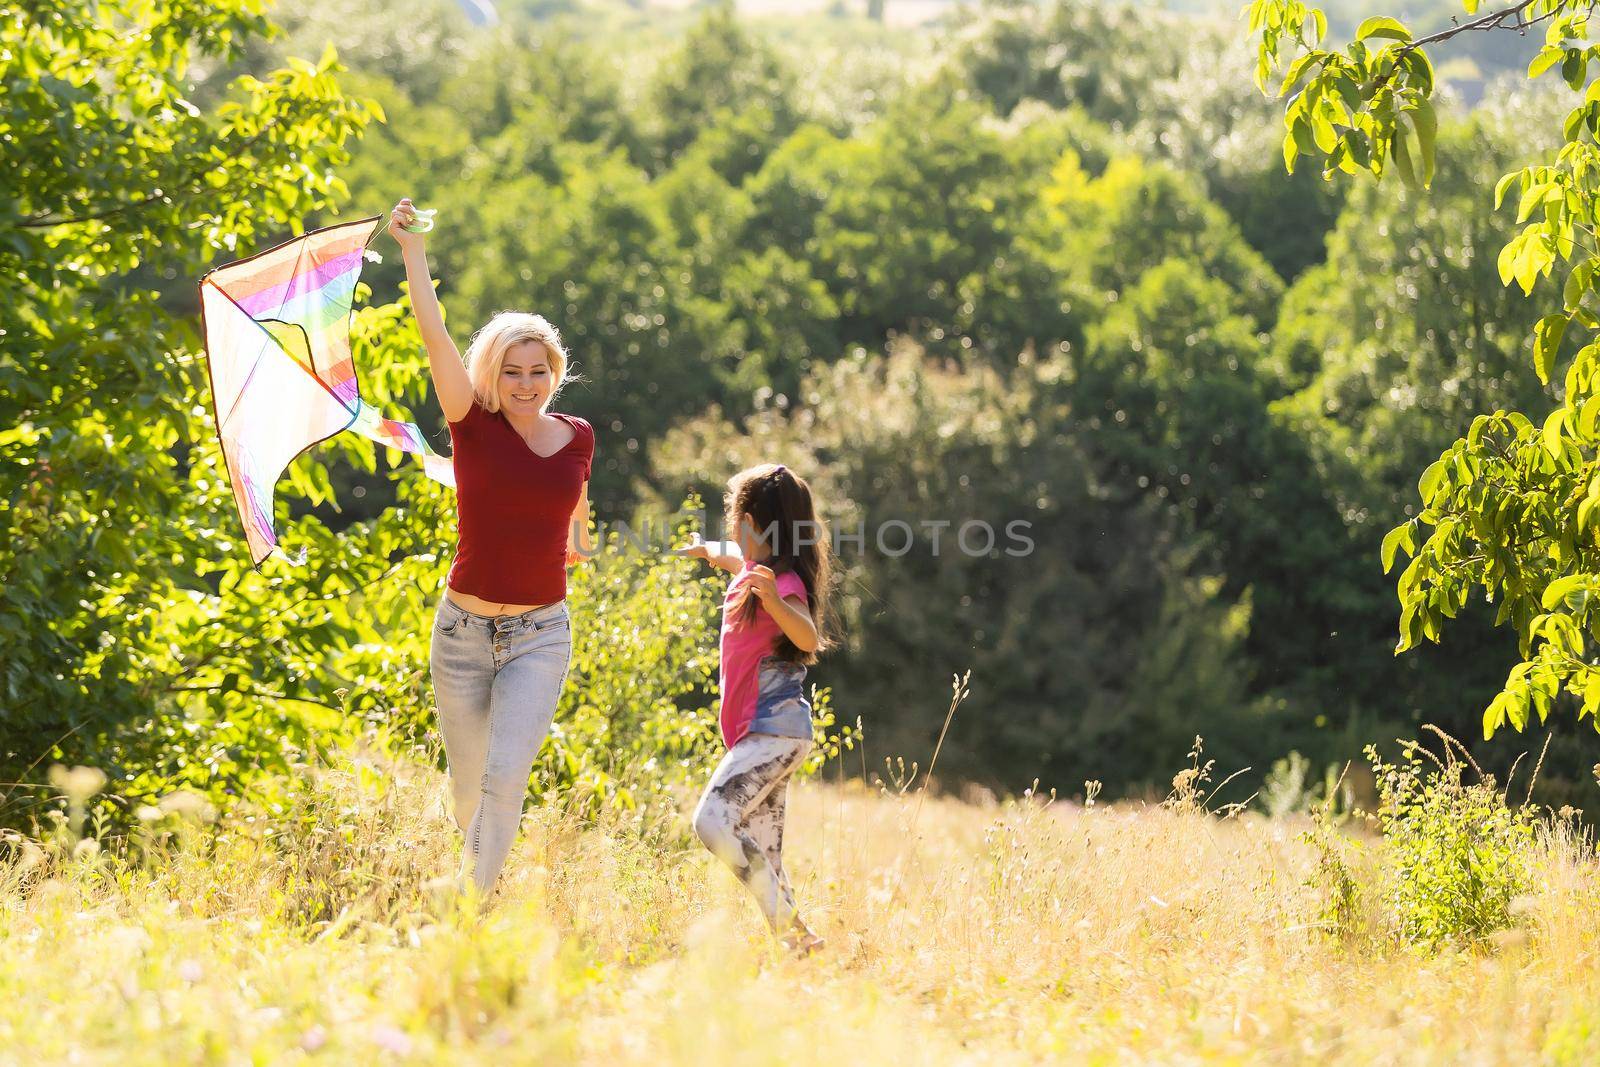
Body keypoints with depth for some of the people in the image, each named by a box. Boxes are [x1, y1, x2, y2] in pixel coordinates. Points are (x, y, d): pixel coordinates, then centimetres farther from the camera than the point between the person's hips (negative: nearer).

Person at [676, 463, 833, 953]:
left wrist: (773, 600, -49)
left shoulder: (784, 581, -12)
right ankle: (798, 946, 0)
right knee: (763, 859, 4)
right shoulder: (755, 569, 15)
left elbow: (808, 637, -31)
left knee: (712, 821, -24)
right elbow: (737, 558, 41)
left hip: (774, 731, -10)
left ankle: (790, 928, -23)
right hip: (765, 733, 10)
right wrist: (705, 549, 62)